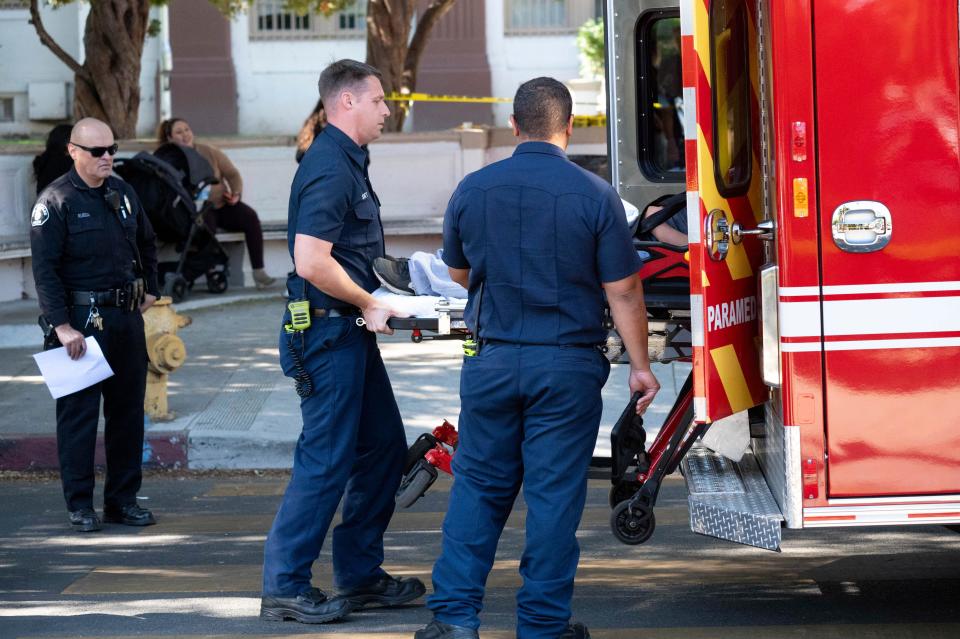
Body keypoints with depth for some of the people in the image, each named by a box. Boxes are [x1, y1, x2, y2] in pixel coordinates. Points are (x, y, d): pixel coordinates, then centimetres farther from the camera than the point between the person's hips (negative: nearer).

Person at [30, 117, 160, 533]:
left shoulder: (123, 193, 10)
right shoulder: (55, 201, -9)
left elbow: (147, 244, 27)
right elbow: (44, 269, -13)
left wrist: (149, 290, 19)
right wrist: (62, 325, -18)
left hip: (127, 317, 6)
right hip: (82, 321, -6)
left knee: (128, 410, 9)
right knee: (79, 413, -3)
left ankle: (123, 499, 18)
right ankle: (80, 505, 4)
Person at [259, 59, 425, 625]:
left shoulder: (347, 162, 15)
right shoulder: (331, 169, -18)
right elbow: (311, 263, -27)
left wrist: (376, 297, 17)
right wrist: (369, 305, -16)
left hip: (351, 330, 11)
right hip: (328, 330, -11)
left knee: (383, 448, 14)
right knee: (327, 460, -6)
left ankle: (361, 575, 22)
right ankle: (285, 587, 0)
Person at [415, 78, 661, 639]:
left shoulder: (473, 189, 0)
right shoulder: (595, 195, -9)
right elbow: (623, 292, -7)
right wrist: (641, 365, 2)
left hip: (493, 360, 2)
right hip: (568, 365, -2)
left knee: (479, 487, 11)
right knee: (555, 495, 4)